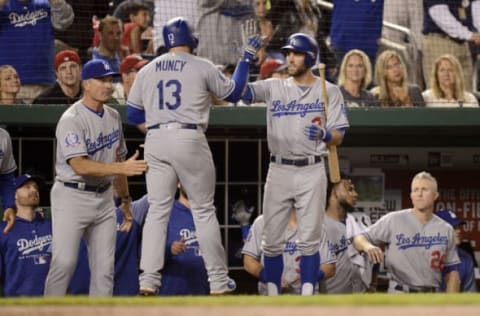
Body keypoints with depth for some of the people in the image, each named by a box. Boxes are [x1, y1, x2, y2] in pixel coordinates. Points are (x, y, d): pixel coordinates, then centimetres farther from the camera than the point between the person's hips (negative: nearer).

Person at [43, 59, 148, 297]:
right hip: (72, 197, -7)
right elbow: (80, 165, -26)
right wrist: (122, 168, -32)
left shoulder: (113, 117, 10)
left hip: (104, 197, 7)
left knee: (104, 266, 4)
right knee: (64, 262, -12)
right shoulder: (71, 120, -15)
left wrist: (125, 199, 20)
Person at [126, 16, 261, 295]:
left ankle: (148, 280, -4)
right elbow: (234, 93, 12)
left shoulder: (147, 71, 12)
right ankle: (218, 280, 6)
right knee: (204, 210, 4)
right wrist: (247, 58, 20)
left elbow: (133, 115, 14)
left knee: (158, 210, 5)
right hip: (189, 140, -3)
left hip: (155, 142, 3)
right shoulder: (202, 67, 1)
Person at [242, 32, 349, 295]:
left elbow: (339, 136, 0)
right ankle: (272, 296, 11)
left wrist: (324, 134, -22)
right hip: (279, 172, 2)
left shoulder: (329, 91, 3)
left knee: (309, 240, -3)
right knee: (272, 239, 3)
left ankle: (307, 296, 2)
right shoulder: (274, 88, 8)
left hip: (311, 172, -2)